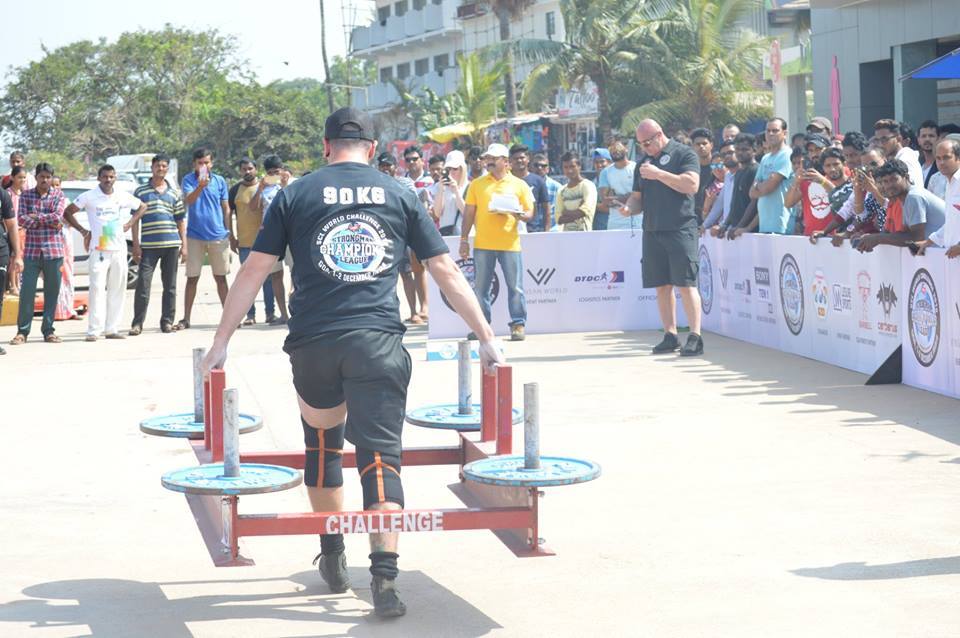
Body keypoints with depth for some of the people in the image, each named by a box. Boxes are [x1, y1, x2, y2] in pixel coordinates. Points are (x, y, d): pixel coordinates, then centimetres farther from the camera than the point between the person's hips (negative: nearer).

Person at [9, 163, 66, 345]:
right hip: (32, 250, 0)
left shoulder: (58, 195, 5)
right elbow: (22, 219, -6)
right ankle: (22, 331, 3)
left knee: (52, 292, 4)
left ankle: (48, 330, 13)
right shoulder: (26, 195, 6)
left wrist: (36, 217, -9)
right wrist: (48, 220, -11)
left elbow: (58, 217, -11)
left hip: (53, 250, 0)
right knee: (27, 291, -3)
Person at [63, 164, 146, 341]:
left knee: (117, 290, 5)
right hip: (98, 249, -4)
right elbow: (67, 212, 3)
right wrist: (82, 231, -2)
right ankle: (94, 330, -10)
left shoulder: (123, 196, 7)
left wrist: (130, 223, 9)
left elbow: (142, 207, 22)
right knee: (97, 289, -10)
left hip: (119, 249, 4)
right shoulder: (89, 197, -2)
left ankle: (112, 329, 11)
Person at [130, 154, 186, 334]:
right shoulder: (141, 191, 6)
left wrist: (184, 245, 7)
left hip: (171, 244, 3)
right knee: (143, 284, -7)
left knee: (170, 285, 6)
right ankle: (137, 323, -2)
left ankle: (167, 321, 14)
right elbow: (135, 219, 4)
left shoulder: (174, 192, 12)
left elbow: (181, 220, 13)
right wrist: (136, 245, -3)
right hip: (148, 245, -2)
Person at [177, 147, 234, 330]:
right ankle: (186, 319, 8)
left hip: (219, 236, 2)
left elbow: (226, 210, 10)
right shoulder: (189, 180, -3)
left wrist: (231, 236, 9)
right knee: (192, 278, 3)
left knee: (220, 278, 8)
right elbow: (188, 201, -21)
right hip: (195, 236, -2)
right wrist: (200, 187, -39)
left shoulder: (220, 181, 5)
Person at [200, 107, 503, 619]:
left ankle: (332, 558, 30)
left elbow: (253, 271, 6)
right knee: (381, 456, -2)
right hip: (378, 341, -1)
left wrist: (221, 340, 12)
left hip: (313, 344, 1)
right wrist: (486, 337, 15)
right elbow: (446, 272, 11)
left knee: (322, 445, 21)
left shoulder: (296, 195, 9)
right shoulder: (399, 196, 11)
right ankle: (384, 579, -14)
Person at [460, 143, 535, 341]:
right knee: (481, 286, 5)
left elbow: (530, 213, 6)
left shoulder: (519, 185, 6)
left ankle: (518, 324, 6)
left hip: (509, 243, -2)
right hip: (482, 244, 2)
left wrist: (520, 215, -16)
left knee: (515, 286, -1)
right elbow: (469, 213, 11)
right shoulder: (477, 184, 10)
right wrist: (464, 239, 5)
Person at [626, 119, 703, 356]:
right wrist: (628, 207, 1)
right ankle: (670, 336, 13)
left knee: (686, 284, -10)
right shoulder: (643, 162, 19)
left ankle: (695, 337, -9)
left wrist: (659, 174, -16)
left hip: (681, 229, -6)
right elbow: (637, 197, 24)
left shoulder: (684, 154, -1)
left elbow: (692, 185, -15)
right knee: (662, 285, 7)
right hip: (652, 230, 6)